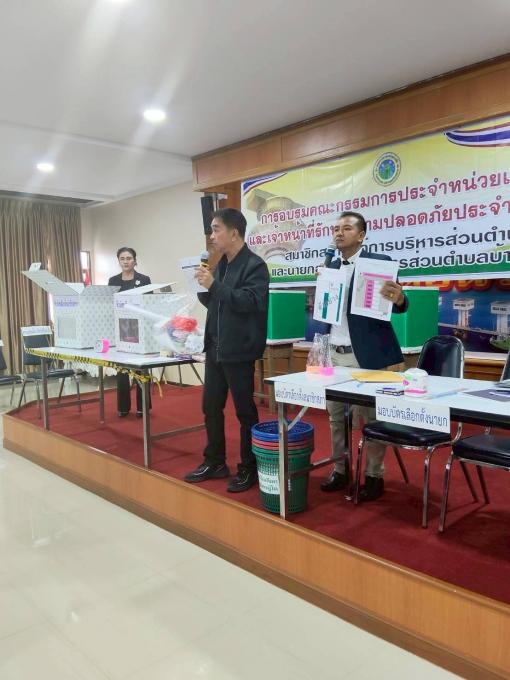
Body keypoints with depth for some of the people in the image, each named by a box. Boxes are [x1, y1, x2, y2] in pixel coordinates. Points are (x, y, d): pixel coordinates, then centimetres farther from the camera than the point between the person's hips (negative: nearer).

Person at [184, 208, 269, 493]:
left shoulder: (254, 265, -11)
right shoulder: (222, 264, 14)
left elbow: (250, 302, -23)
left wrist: (215, 285, -23)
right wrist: (203, 287, 1)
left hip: (238, 351, -8)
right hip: (215, 348, 8)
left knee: (245, 410, 3)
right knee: (211, 407, 14)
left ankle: (249, 469, 17)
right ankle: (215, 462, 29)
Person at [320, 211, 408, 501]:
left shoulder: (379, 262, -7)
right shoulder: (331, 267, 11)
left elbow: (398, 305, -13)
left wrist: (398, 299, -33)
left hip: (368, 355, -6)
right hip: (335, 355, 6)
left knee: (371, 417, 4)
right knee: (336, 416, 14)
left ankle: (374, 477, 19)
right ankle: (341, 470, 29)